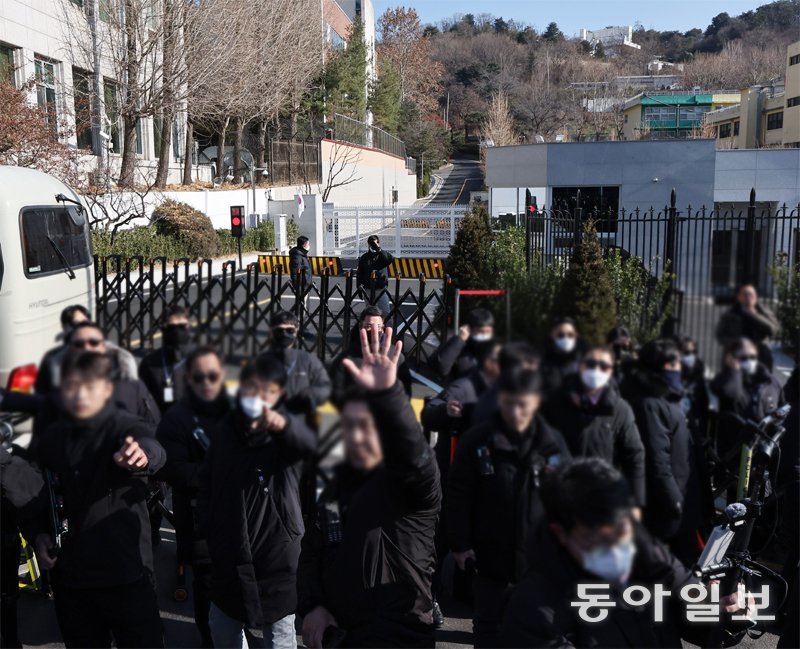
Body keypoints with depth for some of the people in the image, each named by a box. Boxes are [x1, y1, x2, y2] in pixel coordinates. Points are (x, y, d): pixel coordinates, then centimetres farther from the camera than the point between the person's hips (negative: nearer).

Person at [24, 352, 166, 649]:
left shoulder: (125, 426, -11)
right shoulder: (51, 437, 4)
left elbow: (152, 448, -35)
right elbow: (35, 495, 16)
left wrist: (141, 453, -58)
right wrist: (38, 535, -2)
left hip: (126, 576, -4)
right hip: (68, 578, 5)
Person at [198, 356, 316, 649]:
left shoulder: (285, 431, -10)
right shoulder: (226, 428, 4)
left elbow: (308, 442, -34)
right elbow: (207, 481, 12)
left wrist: (283, 424, -56)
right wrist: (209, 525, 0)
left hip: (276, 549, -4)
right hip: (228, 550, 5)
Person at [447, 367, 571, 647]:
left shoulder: (553, 443, -3)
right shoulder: (476, 441, -8)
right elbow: (459, 496, -5)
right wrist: (460, 544, -7)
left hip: (540, 557, 1)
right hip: (491, 556, -1)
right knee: (488, 624, 15)